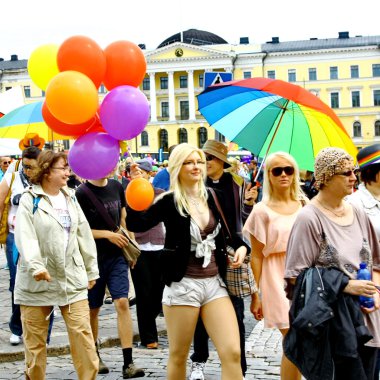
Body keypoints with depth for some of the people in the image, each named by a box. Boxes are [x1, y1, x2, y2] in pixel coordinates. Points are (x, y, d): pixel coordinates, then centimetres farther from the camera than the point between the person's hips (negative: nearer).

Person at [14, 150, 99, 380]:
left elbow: (84, 235, 15)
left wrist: (91, 269, 14)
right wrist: (35, 265, -31)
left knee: (83, 334, -3)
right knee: (35, 341, 7)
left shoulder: (70, 198, 13)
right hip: (38, 281, -3)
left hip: (72, 277, 4)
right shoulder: (30, 199, -4)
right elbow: (25, 236, -16)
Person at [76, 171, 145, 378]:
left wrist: (129, 243, 8)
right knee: (93, 308, 10)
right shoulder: (82, 193, -10)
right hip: (93, 258, -3)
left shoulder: (117, 187, 5)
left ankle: (128, 363, -10)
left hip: (117, 255, 3)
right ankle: (94, 354, 32)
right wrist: (107, 234, -16)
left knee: (122, 303, -10)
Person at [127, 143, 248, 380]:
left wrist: (241, 246, 4)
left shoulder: (212, 197, 8)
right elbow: (136, 224, -19)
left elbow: (226, 231, 23)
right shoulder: (169, 201, -5)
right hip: (183, 285, -3)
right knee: (178, 356, 9)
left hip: (215, 282, 4)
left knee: (232, 353, -5)